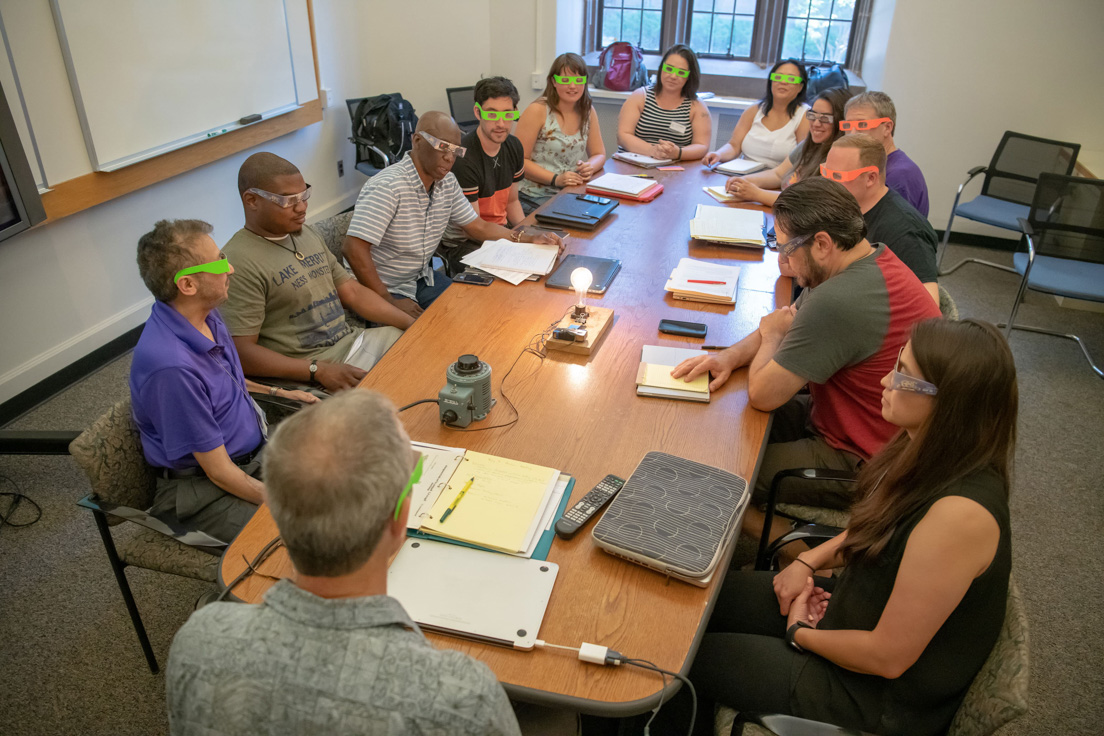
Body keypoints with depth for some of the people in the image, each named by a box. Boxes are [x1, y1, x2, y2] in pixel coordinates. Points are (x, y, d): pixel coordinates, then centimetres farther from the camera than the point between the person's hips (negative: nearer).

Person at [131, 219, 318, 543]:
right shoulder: (171, 367, -30)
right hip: (202, 490, -9)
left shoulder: (205, 315, -2)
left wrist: (276, 393, 11)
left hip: (255, 449, 9)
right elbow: (220, 473, -23)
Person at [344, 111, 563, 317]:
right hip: (387, 290, -8)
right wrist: (389, 302, -28)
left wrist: (531, 239, 1)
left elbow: (478, 227, 12)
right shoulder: (388, 187, -25)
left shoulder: (447, 183, 2)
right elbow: (355, 249, -30)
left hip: (422, 279, 8)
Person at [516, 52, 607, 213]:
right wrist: (555, 179, -22)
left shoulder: (588, 111, 9)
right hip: (535, 197, -6)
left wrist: (590, 167, -11)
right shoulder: (537, 111, -8)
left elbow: (599, 154, 14)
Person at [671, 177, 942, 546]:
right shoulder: (875, 258, 1)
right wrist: (730, 356, -5)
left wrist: (770, 336, -5)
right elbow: (791, 321, 12)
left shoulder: (837, 302, -33)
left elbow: (762, 394, -25)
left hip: (861, 465, -10)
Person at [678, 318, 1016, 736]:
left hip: (880, 698, -8)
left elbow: (886, 658, -27)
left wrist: (800, 633, -11)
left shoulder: (960, 513, -36)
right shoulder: (938, 458, -9)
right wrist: (809, 561, 0)